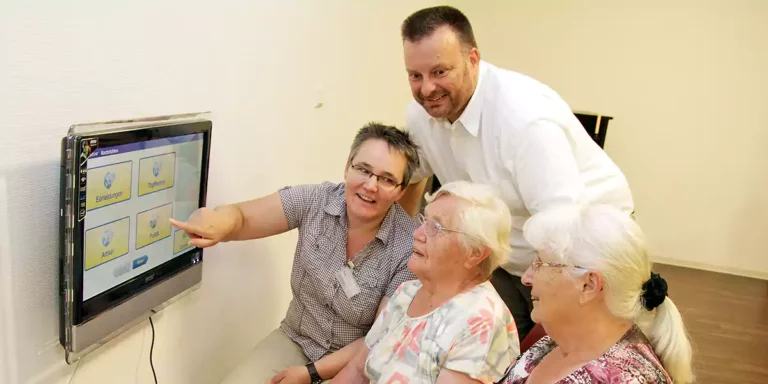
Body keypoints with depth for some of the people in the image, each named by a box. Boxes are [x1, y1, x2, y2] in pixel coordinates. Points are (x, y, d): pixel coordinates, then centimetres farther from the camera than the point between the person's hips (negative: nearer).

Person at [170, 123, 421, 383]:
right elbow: (242, 218, -16)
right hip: (295, 340, 3)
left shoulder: (411, 246, -20)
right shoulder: (315, 200, -13)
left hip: (358, 363, -2)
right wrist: (219, 220, -40)